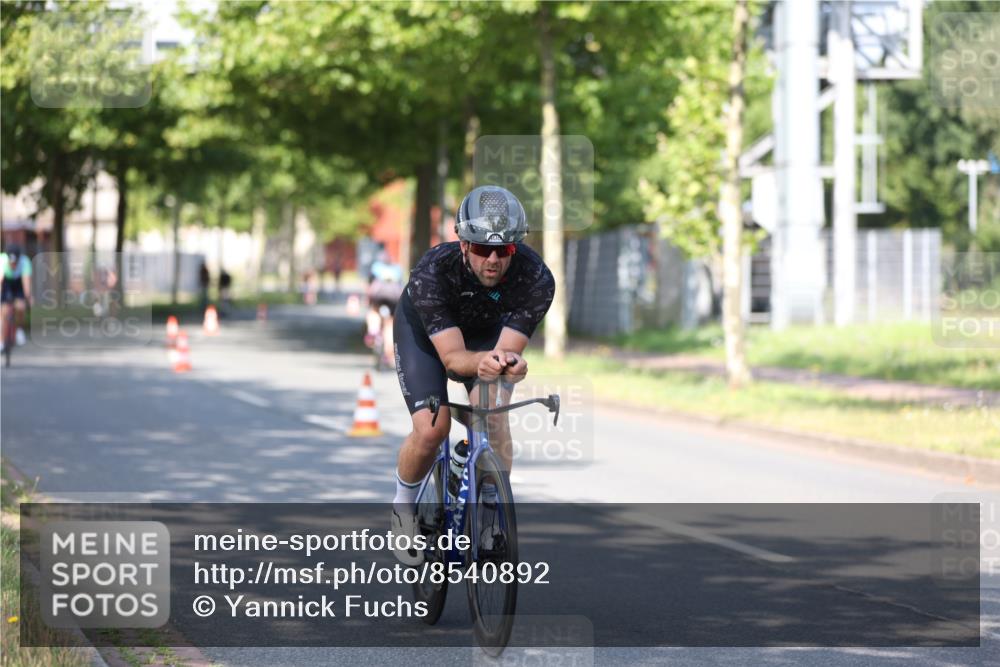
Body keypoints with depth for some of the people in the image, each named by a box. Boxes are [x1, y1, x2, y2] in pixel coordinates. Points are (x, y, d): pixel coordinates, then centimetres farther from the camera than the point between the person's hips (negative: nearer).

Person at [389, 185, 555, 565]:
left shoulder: (537, 279, -34)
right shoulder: (432, 273, -39)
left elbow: (508, 346, -34)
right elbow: (452, 357, -41)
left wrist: (510, 362, -58)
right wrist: (482, 361, -64)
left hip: (487, 333, 2)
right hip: (423, 331, -2)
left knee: (493, 416, -22)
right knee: (431, 428, -20)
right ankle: (404, 505, 9)